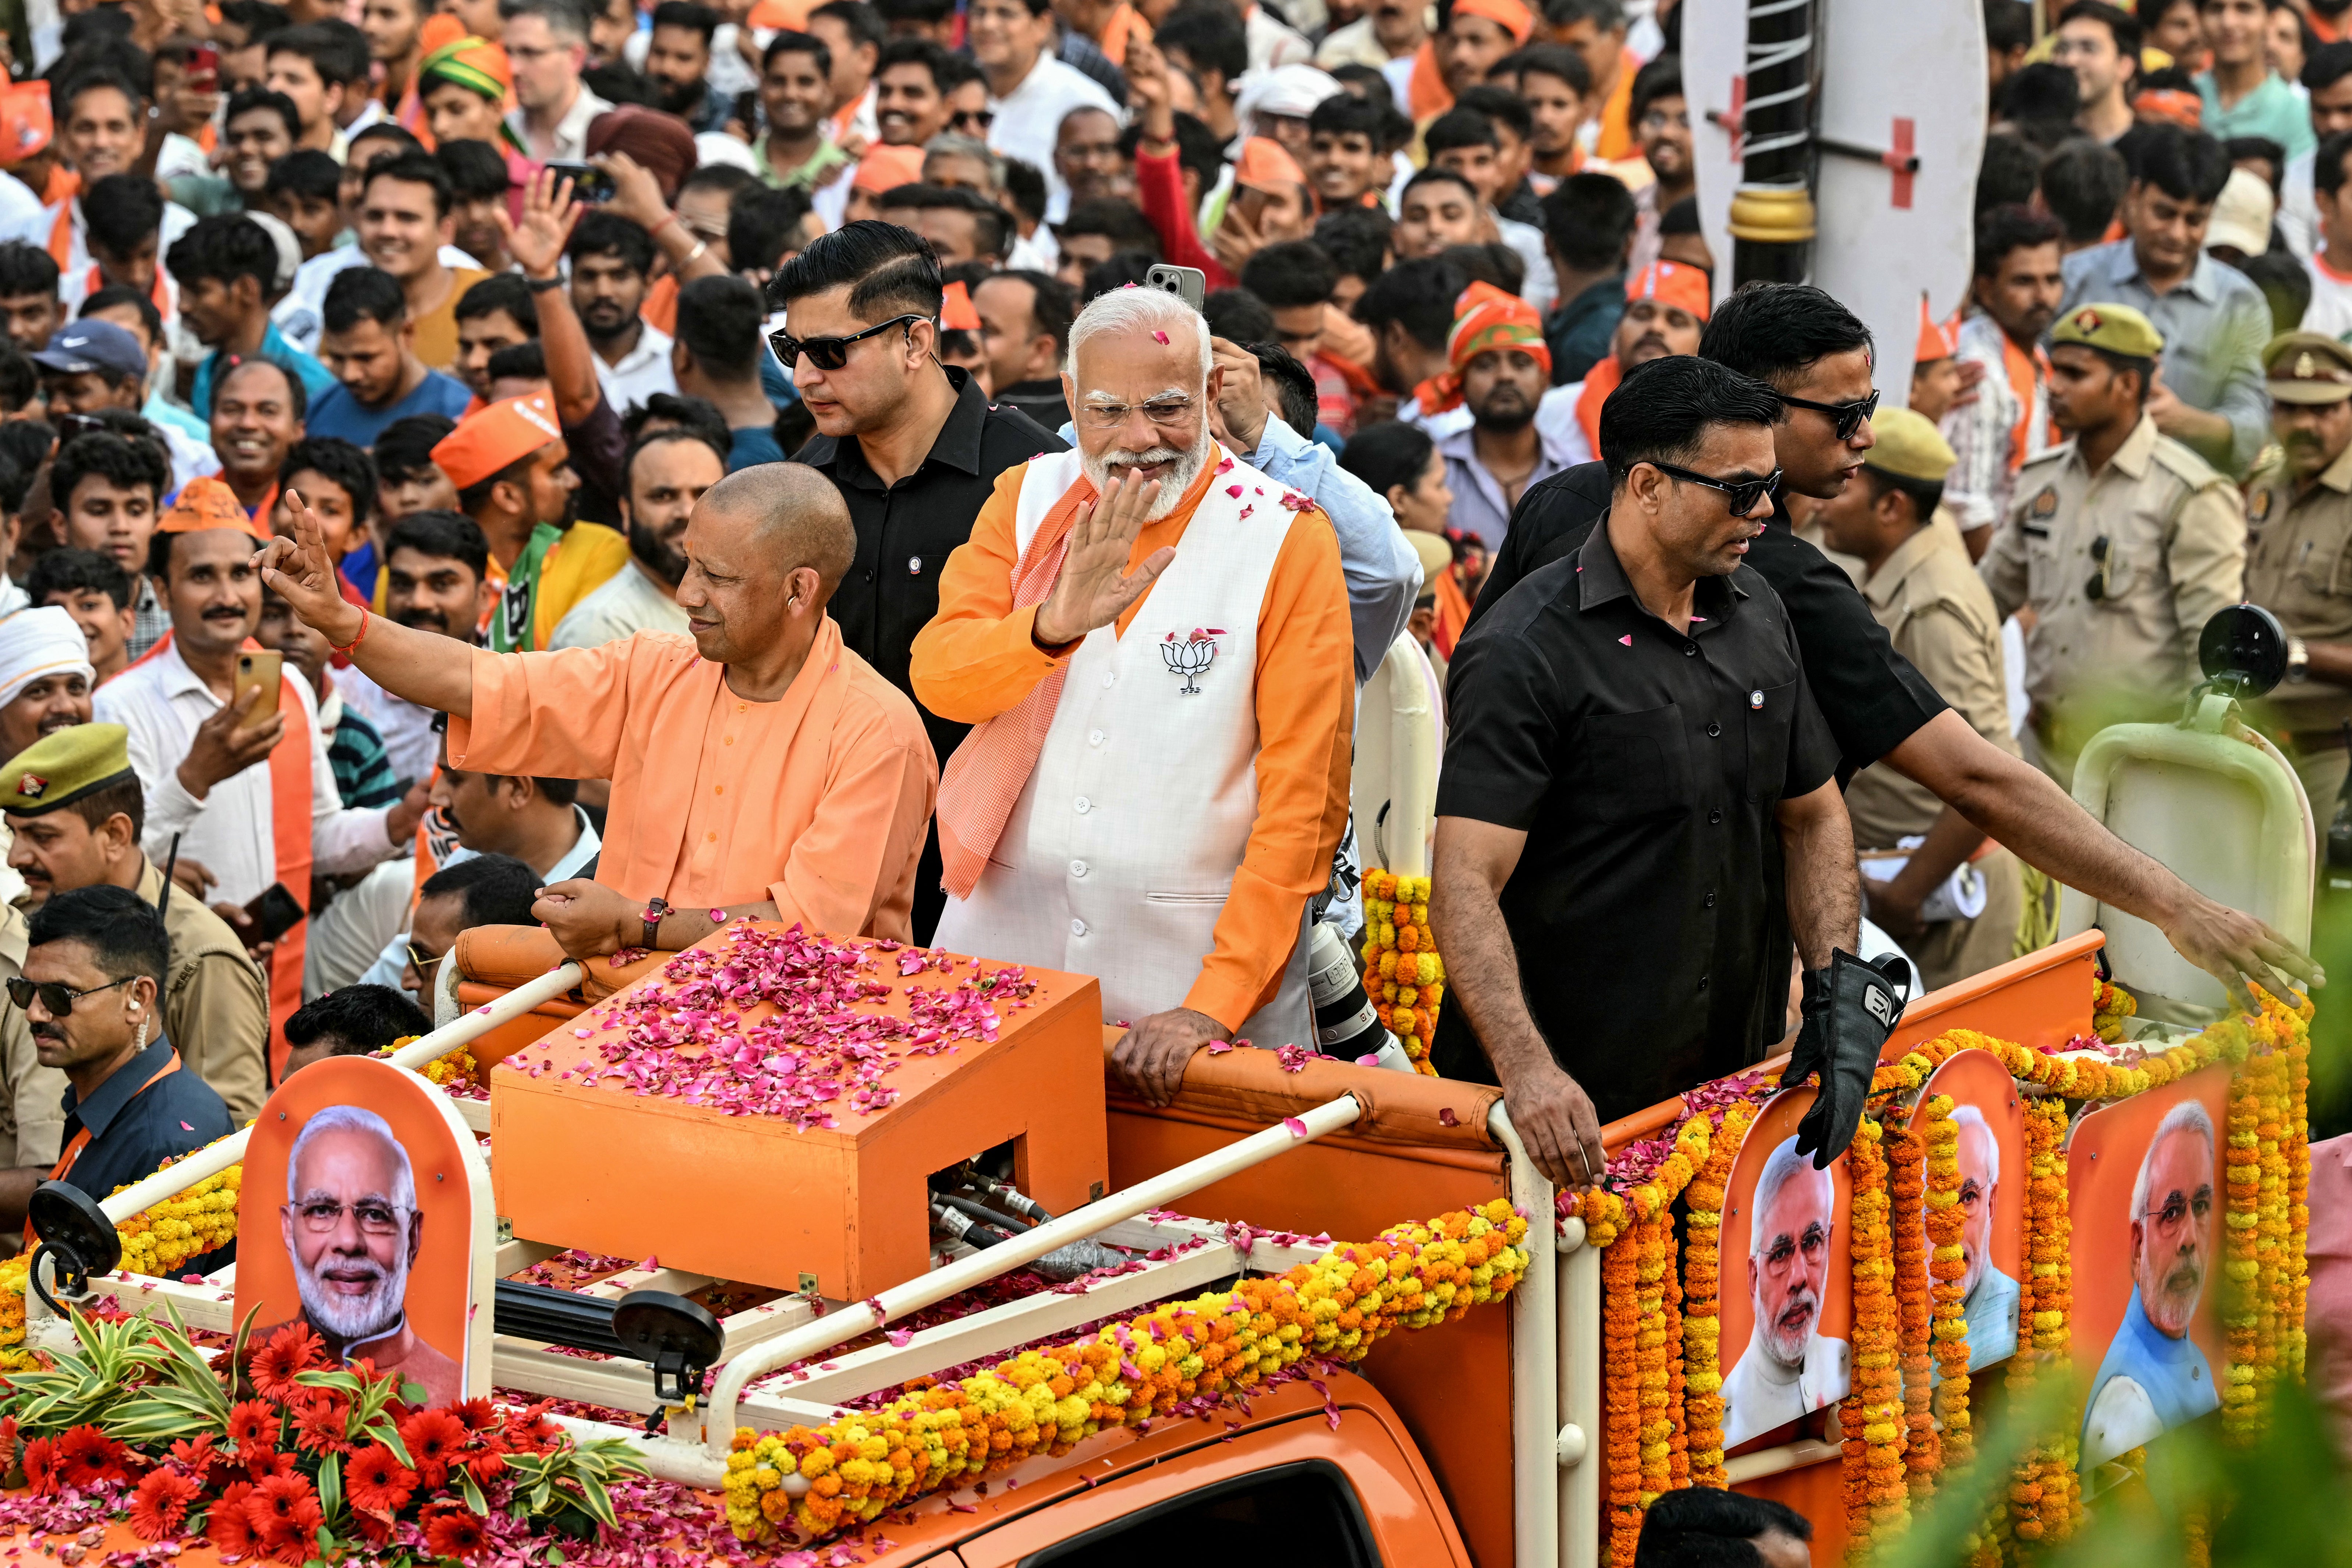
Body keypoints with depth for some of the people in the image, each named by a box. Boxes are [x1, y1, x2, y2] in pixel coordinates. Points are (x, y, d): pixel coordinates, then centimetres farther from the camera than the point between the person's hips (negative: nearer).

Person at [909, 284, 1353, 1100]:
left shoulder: (1287, 542, -6)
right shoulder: (1027, 499, 6)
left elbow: (1304, 796, -10)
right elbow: (937, 677, -6)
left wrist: (1212, 1004, -17)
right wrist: (1055, 624, -27)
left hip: (1195, 947, -3)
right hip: (1007, 935, 3)